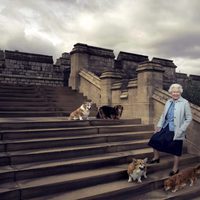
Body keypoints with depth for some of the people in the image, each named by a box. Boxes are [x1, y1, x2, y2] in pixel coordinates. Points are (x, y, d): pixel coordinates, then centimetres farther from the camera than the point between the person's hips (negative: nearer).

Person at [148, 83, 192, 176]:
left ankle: (175, 168, 26)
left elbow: (189, 118, -9)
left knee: (176, 150, 7)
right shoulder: (168, 102, 5)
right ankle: (156, 157, 31)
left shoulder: (185, 103, -10)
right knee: (155, 139, 5)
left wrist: (181, 129, -15)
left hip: (176, 131, -5)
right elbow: (163, 114, 12)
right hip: (165, 127, 5)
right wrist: (159, 125, 4)